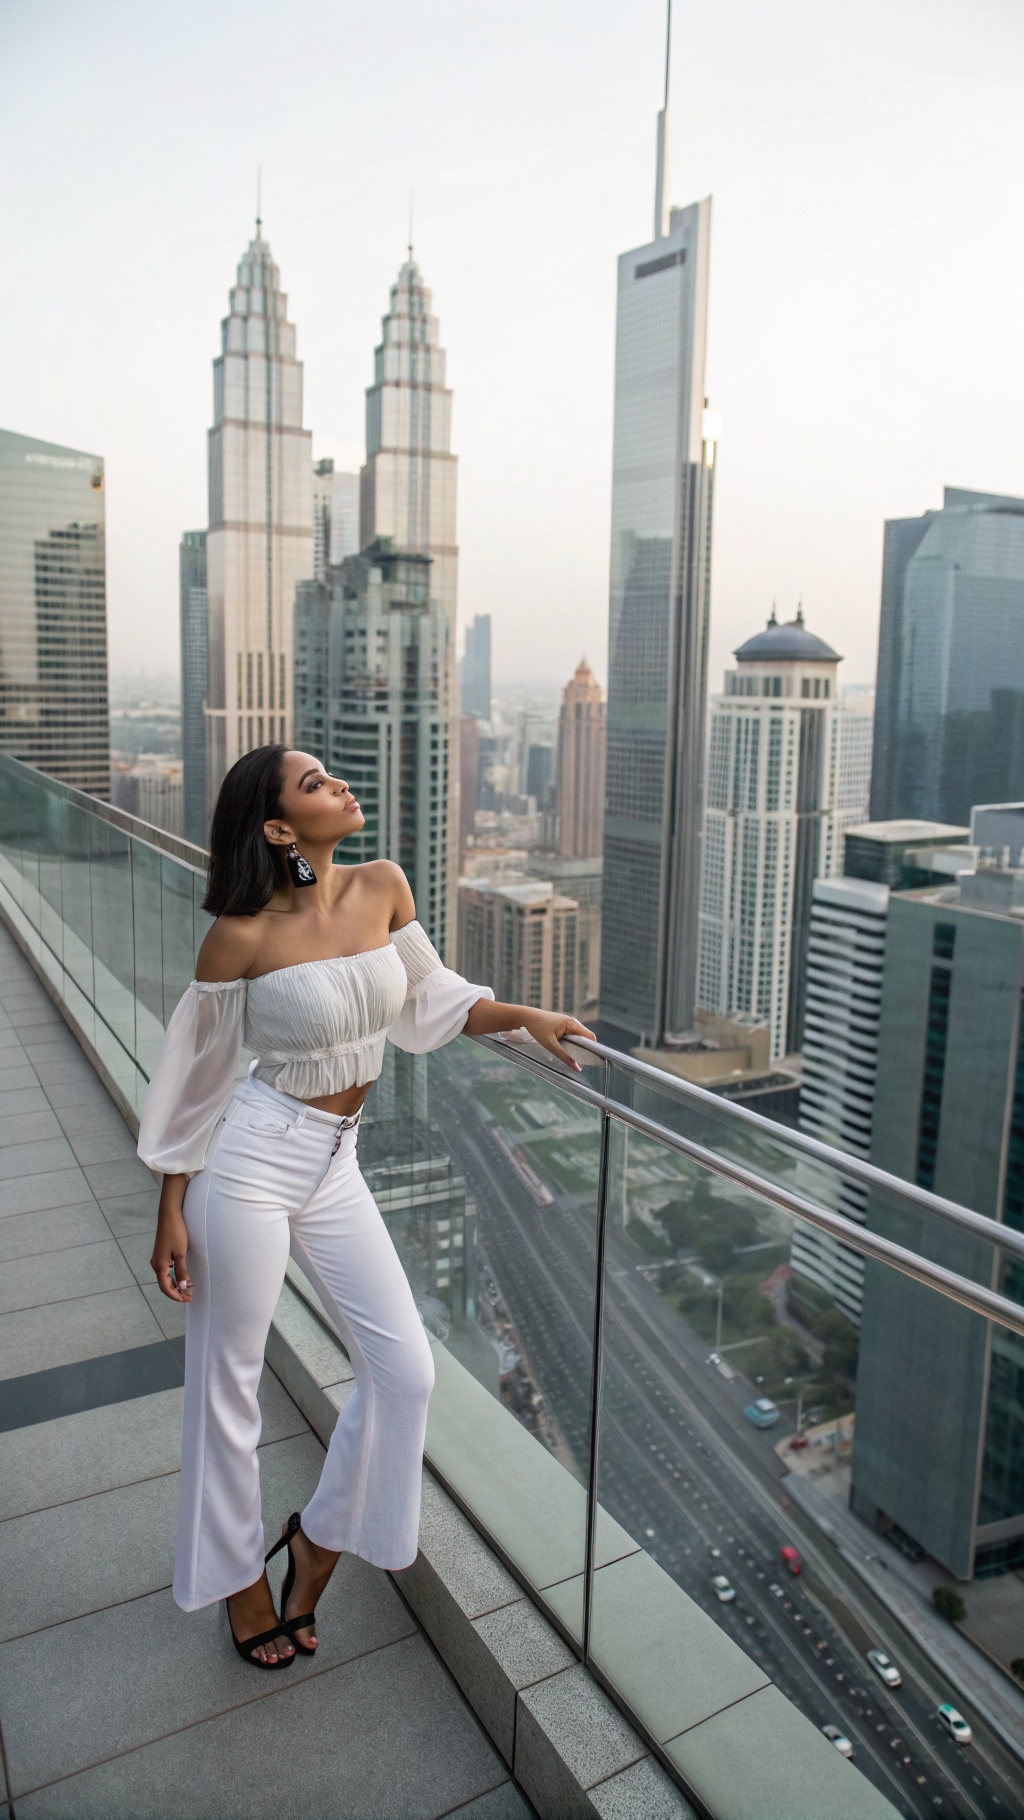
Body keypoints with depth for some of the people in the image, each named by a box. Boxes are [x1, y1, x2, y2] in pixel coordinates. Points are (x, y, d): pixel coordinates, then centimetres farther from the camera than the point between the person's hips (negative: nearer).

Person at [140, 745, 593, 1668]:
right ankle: (240, 1576, 38)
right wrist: (171, 1213, -2)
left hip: (334, 1165, 5)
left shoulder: (383, 887, -3)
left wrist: (525, 1015, -2)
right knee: (228, 1382, 12)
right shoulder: (243, 935, -16)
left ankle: (318, 1539, 33)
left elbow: (431, 1000, 11)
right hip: (251, 1162, -5)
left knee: (405, 1369, 7)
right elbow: (195, 1076, -6)